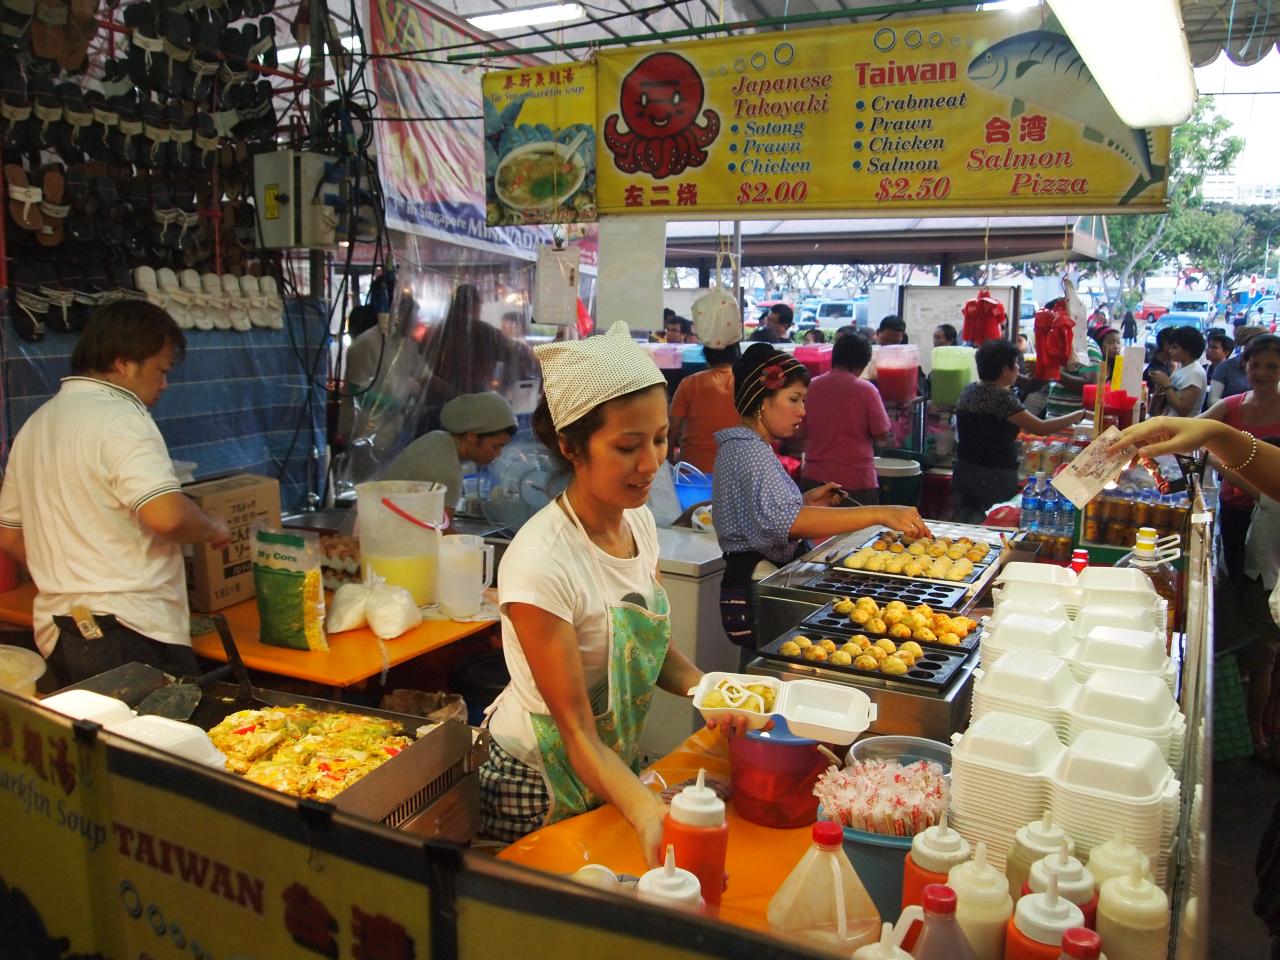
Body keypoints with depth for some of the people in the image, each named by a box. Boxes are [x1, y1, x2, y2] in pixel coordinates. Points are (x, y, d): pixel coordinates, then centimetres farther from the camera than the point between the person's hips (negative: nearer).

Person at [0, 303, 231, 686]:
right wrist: (213, 529, -8)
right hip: (127, 635, -9)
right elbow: (166, 514, -27)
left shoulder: (35, 424, 15)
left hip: (57, 632, 9)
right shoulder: (120, 418, -14)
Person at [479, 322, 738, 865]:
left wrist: (704, 687, -15)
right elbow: (577, 731, -27)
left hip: (616, 766, 7)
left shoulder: (639, 520, -7)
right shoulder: (541, 563, -30)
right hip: (539, 787, -7)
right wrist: (647, 813, -41)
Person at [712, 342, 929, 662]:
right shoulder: (747, 451, -18)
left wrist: (806, 500, 9)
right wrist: (881, 514, -37)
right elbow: (786, 521, -34)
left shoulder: (746, 446, 15)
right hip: (755, 592, -11)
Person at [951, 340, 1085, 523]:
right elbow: (1041, 429, -18)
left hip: (964, 472, 8)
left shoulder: (969, 391, 7)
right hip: (994, 478, -8)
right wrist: (1081, 415, -10)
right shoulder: (1001, 397, -18)